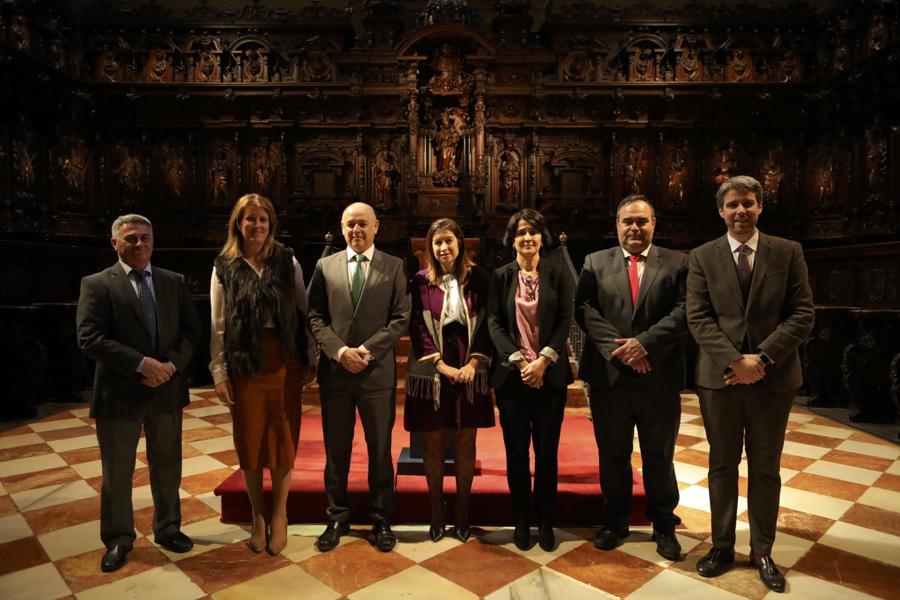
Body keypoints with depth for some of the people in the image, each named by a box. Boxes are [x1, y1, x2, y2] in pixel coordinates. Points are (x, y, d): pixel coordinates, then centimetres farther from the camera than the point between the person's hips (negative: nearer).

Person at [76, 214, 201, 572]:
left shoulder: (175, 282, 7)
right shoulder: (96, 284, -4)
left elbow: (191, 330, 3)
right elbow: (89, 338, -14)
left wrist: (171, 365, -14)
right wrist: (142, 364, -21)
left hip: (167, 390, 3)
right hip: (119, 393, -2)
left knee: (167, 468, 16)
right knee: (117, 473, 12)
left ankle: (167, 529, 35)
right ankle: (118, 539, 32)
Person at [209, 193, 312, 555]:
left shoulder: (287, 261, 2)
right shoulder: (224, 267, 1)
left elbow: (303, 310, 3)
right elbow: (217, 325, 1)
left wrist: (310, 358, 1)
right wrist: (219, 373, -3)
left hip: (284, 362, 0)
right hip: (244, 365, 0)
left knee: (283, 438, 7)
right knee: (249, 441, 9)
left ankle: (279, 515, 25)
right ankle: (258, 516, 27)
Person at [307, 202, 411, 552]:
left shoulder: (393, 266, 3)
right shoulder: (325, 266, 8)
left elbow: (401, 318, -3)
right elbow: (315, 317, 3)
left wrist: (366, 350, -13)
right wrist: (340, 351, -11)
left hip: (378, 371, -1)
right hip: (334, 371, 2)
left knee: (380, 449, 9)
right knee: (336, 450, 12)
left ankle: (381, 519, 25)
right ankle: (337, 518, 29)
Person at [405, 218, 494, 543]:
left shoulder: (477, 278, 1)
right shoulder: (420, 281, -1)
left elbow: (487, 323, 2)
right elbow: (418, 328, -3)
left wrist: (473, 363, -9)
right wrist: (441, 365, -11)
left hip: (470, 372, 1)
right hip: (431, 373, 0)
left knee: (465, 442, 9)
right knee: (433, 442, 7)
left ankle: (462, 510, 25)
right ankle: (436, 510, 24)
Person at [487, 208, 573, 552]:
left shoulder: (558, 273, 4)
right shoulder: (501, 276, 5)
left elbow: (565, 321, -1)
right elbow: (494, 323, 0)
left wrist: (543, 360, -12)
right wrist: (518, 361, -12)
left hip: (550, 374, 0)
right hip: (511, 374, 0)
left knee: (546, 451, 6)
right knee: (516, 452, 6)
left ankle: (545, 521, 22)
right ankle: (522, 520, 22)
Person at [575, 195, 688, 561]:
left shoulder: (677, 263, 4)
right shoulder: (595, 263, 7)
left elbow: (684, 311, -7)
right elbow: (584, 310, -3)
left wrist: (644, 343, -17)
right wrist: (617, 347, -15)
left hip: (659, 377, 0)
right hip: (609, 376, 1)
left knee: (659, 456, 13)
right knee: (613, 455, 13)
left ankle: (664, 525, 32)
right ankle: (614, 521, 32)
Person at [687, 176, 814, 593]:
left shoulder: (788, 252, 3)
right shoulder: (702, 257, 2)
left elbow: (803, 313, -3)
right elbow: (698, 318, -4)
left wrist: (762, 357, -15)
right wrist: (734, 360, -16)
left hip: (773, 375, 0)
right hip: (719, 375, 0)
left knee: (766, 468, 11)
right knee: (722, 464, 11)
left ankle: (762, 551, 27)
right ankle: (722, 547, 24)